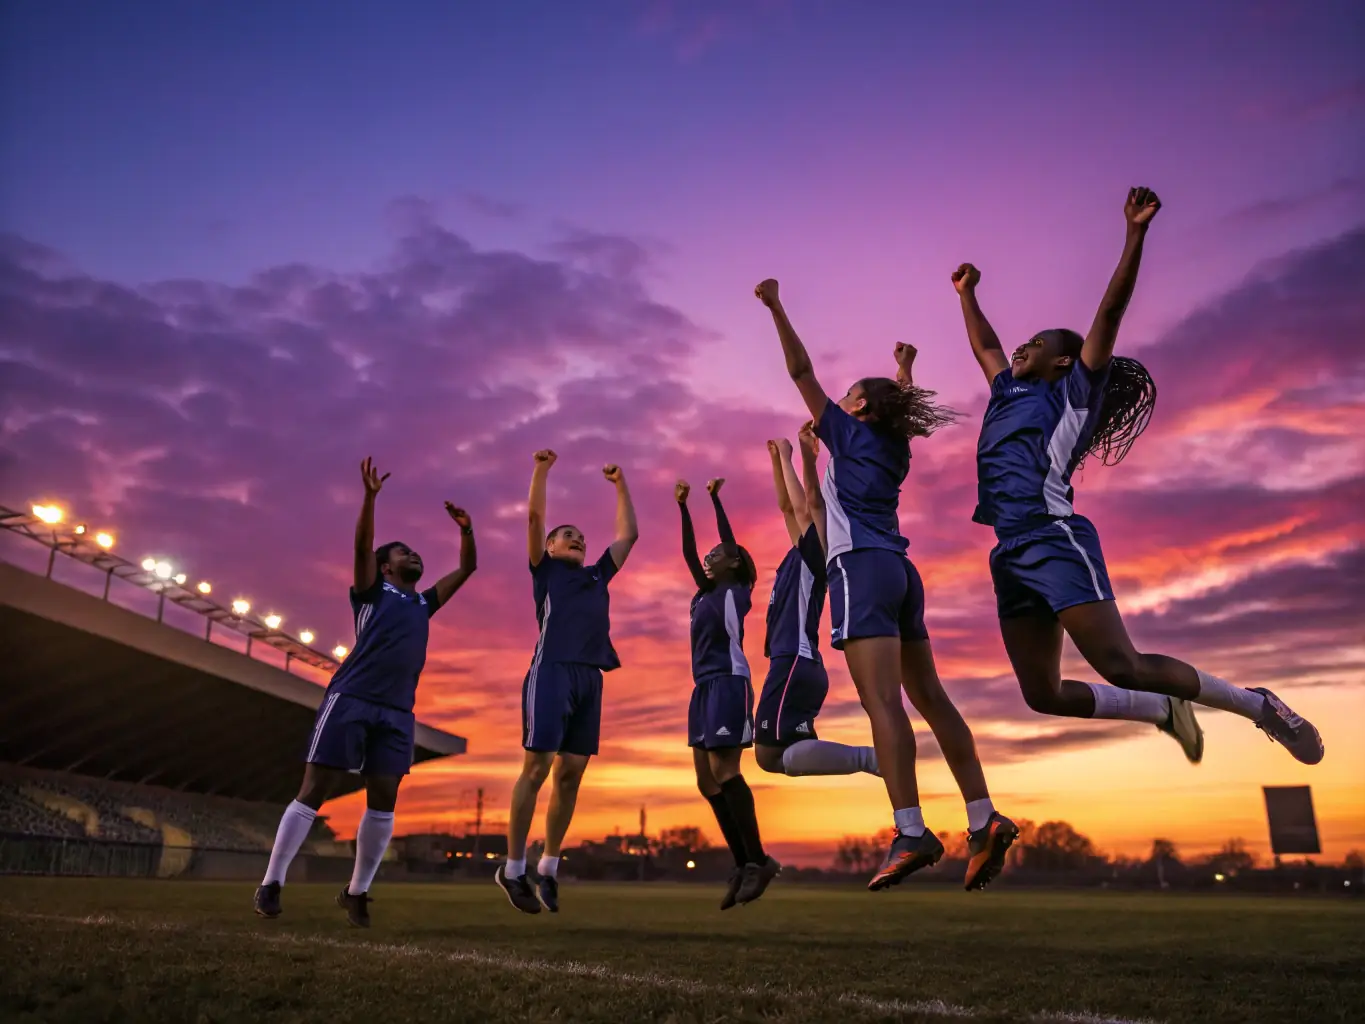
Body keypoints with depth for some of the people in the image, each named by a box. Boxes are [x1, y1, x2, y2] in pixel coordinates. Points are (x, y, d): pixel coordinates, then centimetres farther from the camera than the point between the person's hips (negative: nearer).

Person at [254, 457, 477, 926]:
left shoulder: (423, 603, 23)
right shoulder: (372, 591, 9)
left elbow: (467, 568, 26)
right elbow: (362, 545, -8)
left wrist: (466, 530, 13)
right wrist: (371, 495, -17)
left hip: (398, 712, 5)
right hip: (350, 699, -5)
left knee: (383, 801, 0)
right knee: (314, 791, -3)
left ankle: (356, 891, 11)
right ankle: (271, 883, 7)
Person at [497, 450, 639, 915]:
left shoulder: (597, 575, 27)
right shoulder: (545, 570, 16)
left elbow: (629, 533, 30)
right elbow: (535, 517, 7)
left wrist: (620, 483, 33)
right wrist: (542, 468, 6)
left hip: (590, 677, 5)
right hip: (552, 669, -5)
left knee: (571, 773, 1)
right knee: (536, 767, -8)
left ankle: (548, 867, 10)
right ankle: (513, 868, 0)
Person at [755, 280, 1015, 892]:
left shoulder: (850, 434, 6)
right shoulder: (895, 448, 23)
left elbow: (802, 372, 3)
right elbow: (904, 406, 46)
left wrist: (776, 308, 7)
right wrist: (905, 369, 61)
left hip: (862, 568, -8)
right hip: (900, 573, 8)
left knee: (883, 703, -17)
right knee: (930, 698, 5)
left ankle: (911, 833, -24)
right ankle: (983, 820, 1)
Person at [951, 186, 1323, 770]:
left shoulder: (1073, 391, 10)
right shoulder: (1009, 395, 27)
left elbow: (1110, 312, -1)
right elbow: (984, 347, 43)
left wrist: (1135, 233, -8)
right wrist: (967, 296, 50)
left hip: (1054, 540, -7)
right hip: (1010, 555, 7)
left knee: (1121, 667, -15)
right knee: (1043, 695, 3)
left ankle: (1258, 705, 6)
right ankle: (1164, 711, 22)